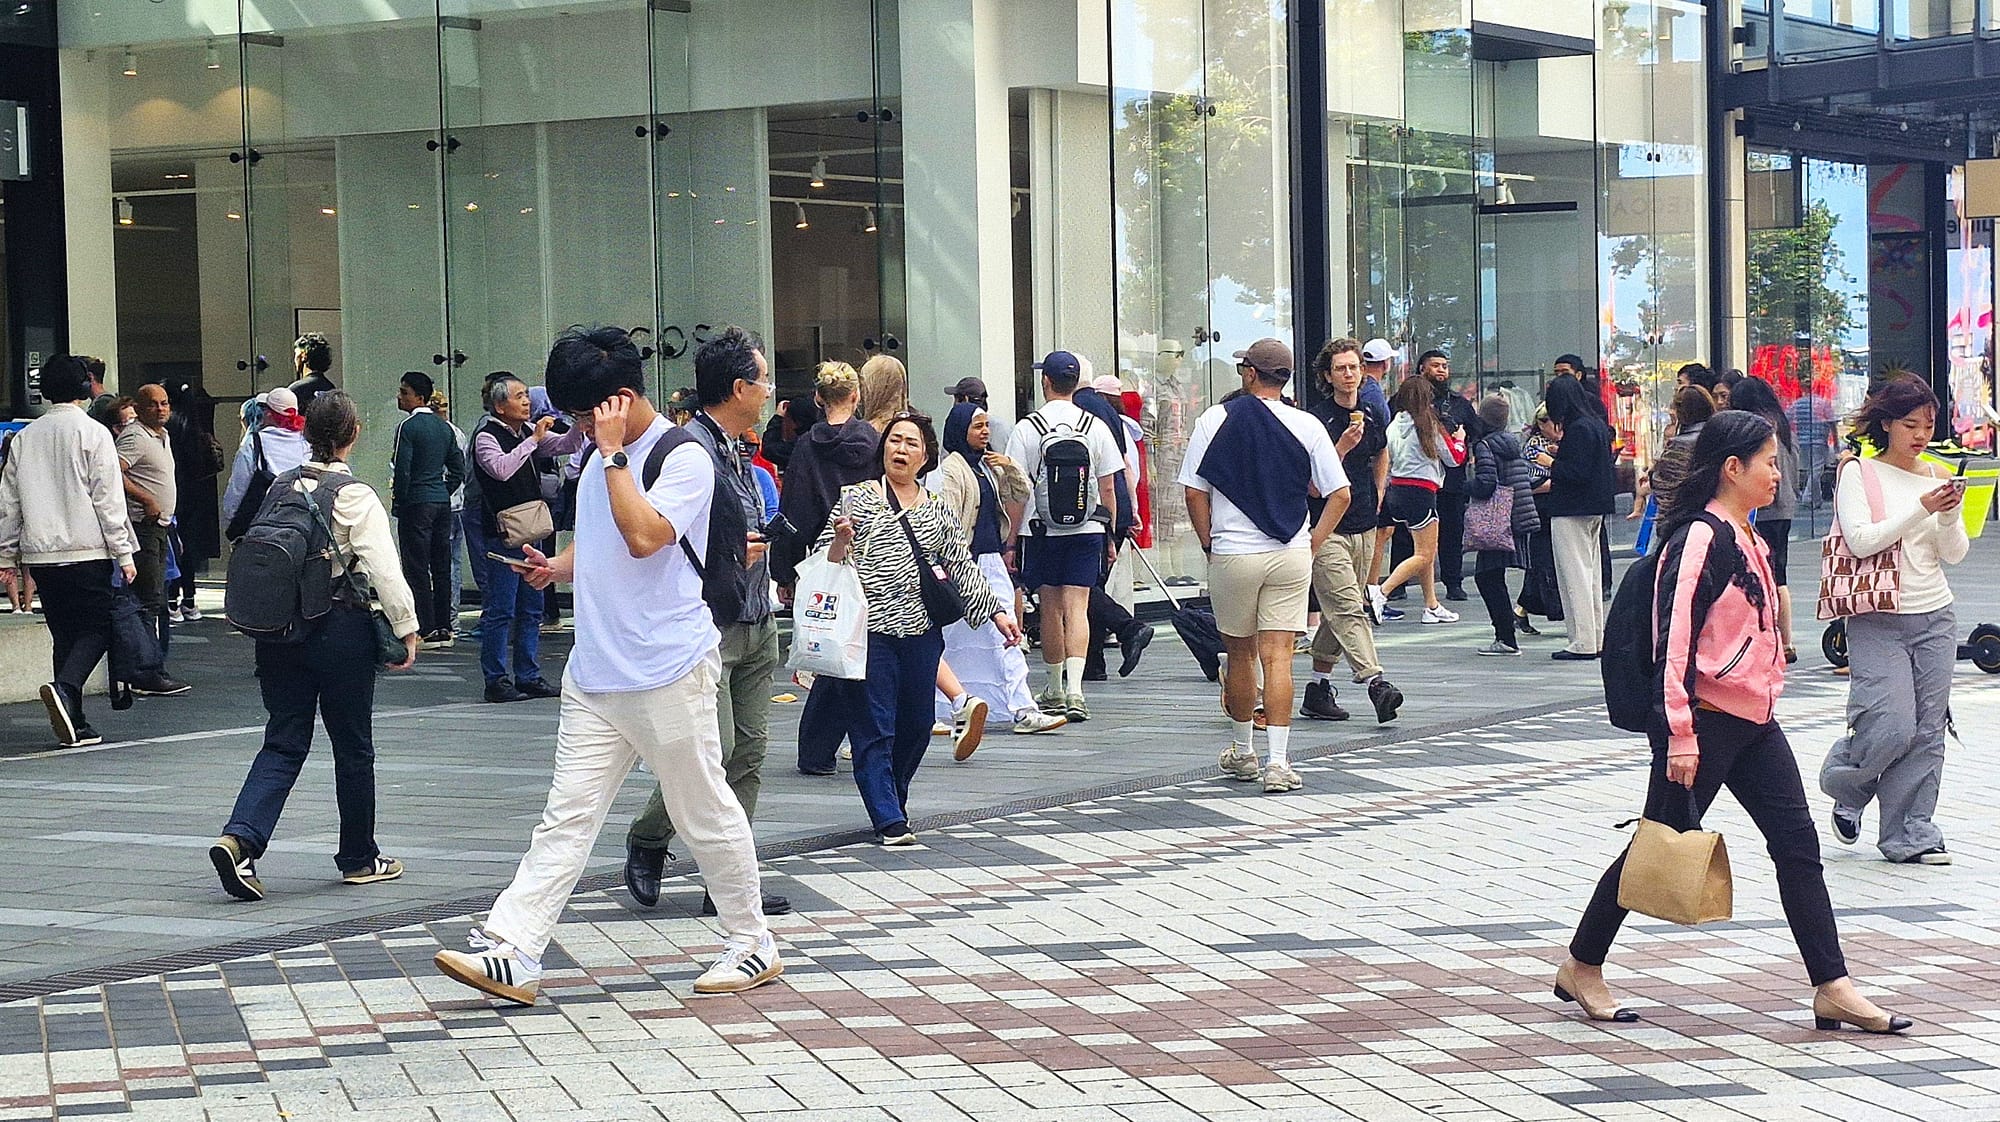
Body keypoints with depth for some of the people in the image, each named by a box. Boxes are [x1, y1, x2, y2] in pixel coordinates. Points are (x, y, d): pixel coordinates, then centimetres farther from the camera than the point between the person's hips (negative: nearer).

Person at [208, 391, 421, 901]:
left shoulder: (280, 486, 5)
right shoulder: (354, 495, -11)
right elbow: (385, 570, -15)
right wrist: (407, 628, -5)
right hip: (340, 629, -5)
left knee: (283, 743, 7)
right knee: (353, 747, 10)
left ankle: (239, 838, -14)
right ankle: (360, 858, 21)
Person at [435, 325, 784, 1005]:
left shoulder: (684, 459, -11)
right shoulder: (600, 460, 15)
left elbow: (644, 536, -25)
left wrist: (613, 453, -19)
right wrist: (556, 566, 8)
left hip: (668, 672, -7)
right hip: (595, 670, 7)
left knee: (706, 813, 4)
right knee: (567, 816, 1)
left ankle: (753, 945, 20)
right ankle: (509, 954, -5)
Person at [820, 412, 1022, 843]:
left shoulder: (937, 509, 13)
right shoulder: (855, 499, 3)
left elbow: (962, 566, 17)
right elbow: (830, 564, 1)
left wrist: (997, 612, 12)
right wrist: (840, 539, -21)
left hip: (922, 632, 4)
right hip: (871, 630, -4)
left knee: (916, 725, 8)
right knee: (874, 728, -6)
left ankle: (893, 801, 27)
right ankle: (889, 820, -5)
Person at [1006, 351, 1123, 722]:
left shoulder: (1027, 428, -5)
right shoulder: (1095, 427, 1)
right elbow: (1108, 488, 4)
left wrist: (1012, 541, 1)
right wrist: (1110, 537, 13)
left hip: (1041, 532, -1)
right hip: (1087, 530, 1)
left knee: (1051, 609, 11)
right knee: (1077, 608, -3)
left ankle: (1055, 690, 23)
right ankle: (1074, 688, -18)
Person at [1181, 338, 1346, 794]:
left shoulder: (1215, 420, -4)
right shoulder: (1306, 426, -2)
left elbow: (1194, 492, -3)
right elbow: (1339, 494, -2)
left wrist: (1211, 545, 8)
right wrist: (1312, 544, 9)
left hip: (1232, 555, 0)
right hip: (1291, 555, 0)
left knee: (1240, 654, 15)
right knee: (1277, 657, -1)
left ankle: (1242, 753, 29)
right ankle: (1278, 763, -9)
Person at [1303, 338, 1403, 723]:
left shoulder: (1373, 415, 9)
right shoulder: (1317, 418, -11)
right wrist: (1343, 447, -26)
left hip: (1363, 528, 7)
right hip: (1326, 530, -7)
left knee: (1337, 611, 11)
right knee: (1348, 608, -16)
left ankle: (1318, 688, 19)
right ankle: (1376, 684, -28)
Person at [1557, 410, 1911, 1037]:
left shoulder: (1745, 537, 14)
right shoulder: (1701, 537, -16)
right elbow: (1675, 641, -22)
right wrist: (1680, 734, -25)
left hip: (1753, 721, 9)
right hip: (1705, 720, -9)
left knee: (1798, 842, 3)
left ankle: (1832, 989, 3)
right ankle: (1581, 968, 16)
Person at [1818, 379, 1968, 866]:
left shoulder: (1936, 477, 11)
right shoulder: (1858, 473, -1)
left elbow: (1955, 554, 8)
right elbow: (1861, 540, -13)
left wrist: (1949, 516, -12)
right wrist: (1922, 508, -18)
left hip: (1934, 617, 5)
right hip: (1877, 620, -5)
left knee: (1927, 731, 1)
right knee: (1891, 729, -13)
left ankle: (1910, 834, 9)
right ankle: (1846, 787, 17)